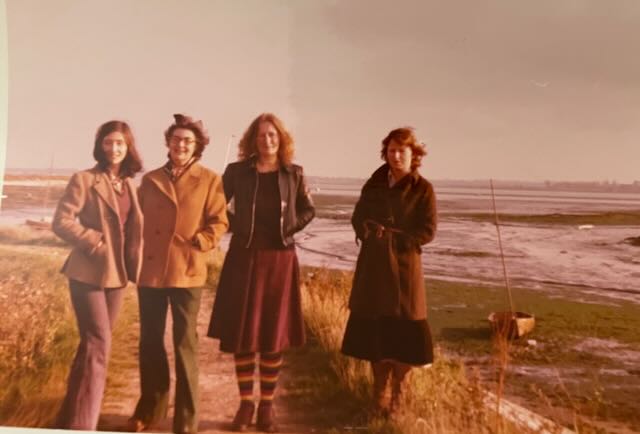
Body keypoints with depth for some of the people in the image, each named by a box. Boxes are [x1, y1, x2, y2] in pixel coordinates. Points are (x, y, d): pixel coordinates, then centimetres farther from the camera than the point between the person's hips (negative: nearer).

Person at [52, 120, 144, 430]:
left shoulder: (129, 185, 10)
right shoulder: (84, 180, -8)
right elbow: (61, 221, -14)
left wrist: (131, 261, 6)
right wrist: (97, 244, -16)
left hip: (117, 274, 7)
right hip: (88, 273, -6)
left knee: (95, 344, 14)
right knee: (98, 344, -11)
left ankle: (72, 417, 29)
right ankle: (79, 423, -2)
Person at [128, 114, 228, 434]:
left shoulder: (209, 180, 3)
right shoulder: (150, 179, 12)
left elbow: (218, 222, -1)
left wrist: (199, 244, -15)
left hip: (187, 271, -3)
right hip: (150, 270, 4)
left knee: (185, 343, 1)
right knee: (150, 341, 12)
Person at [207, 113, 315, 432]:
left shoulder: (294, 173, 3)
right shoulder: (237, 171, 0)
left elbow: (308, 210, 15)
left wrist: (289, 228, 2)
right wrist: (236, 226, -1)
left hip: (280, 260, 1)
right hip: (244, 259, 0)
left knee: (274, 334, 5)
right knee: (241, 332, 3)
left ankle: (267, 406, 18)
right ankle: (246, 403, 18)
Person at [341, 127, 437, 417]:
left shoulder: (422, 189, -3)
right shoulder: (374, 184, 8)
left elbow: (427, 232, -8)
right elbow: (358, 219, 9)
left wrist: (390, 237, -13)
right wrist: (372, 232, -13)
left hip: (403, 265, -3)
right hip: (373, 265, 4)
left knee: (402, 330, 0)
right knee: (374, 328, 7)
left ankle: (397, 393, 18)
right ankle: (379, 392, 23)